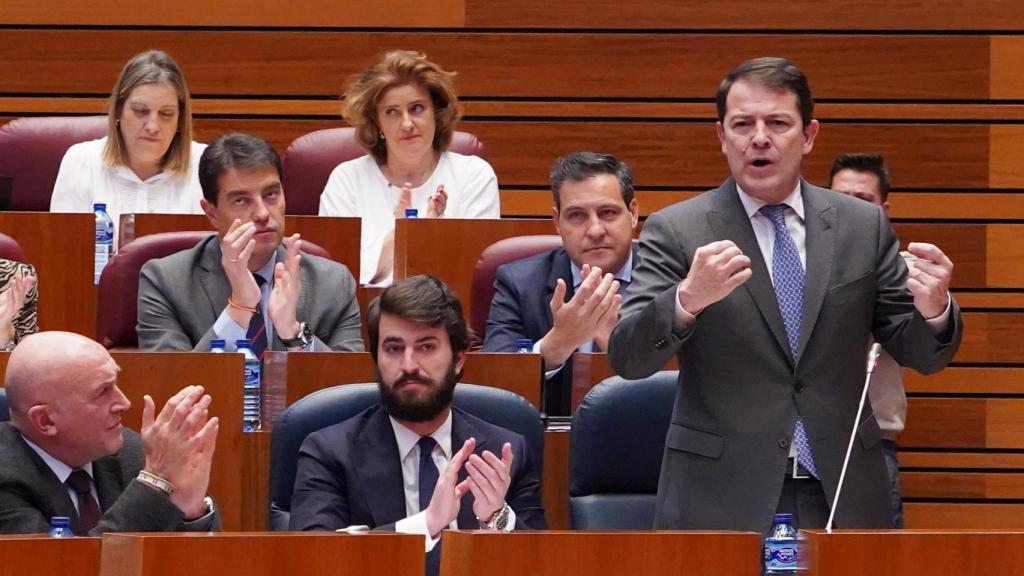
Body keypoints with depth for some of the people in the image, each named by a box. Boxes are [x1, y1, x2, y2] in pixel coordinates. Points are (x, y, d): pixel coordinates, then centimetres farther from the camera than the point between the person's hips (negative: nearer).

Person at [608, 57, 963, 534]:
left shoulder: (863, 226, 6)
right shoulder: (675, 231, -1)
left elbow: (921, 354, 8)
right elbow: (627, 358, -10)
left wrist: (934, 310, -16)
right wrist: (687, 298, -30)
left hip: (841, 495, 3)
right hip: (719, 503, -2)